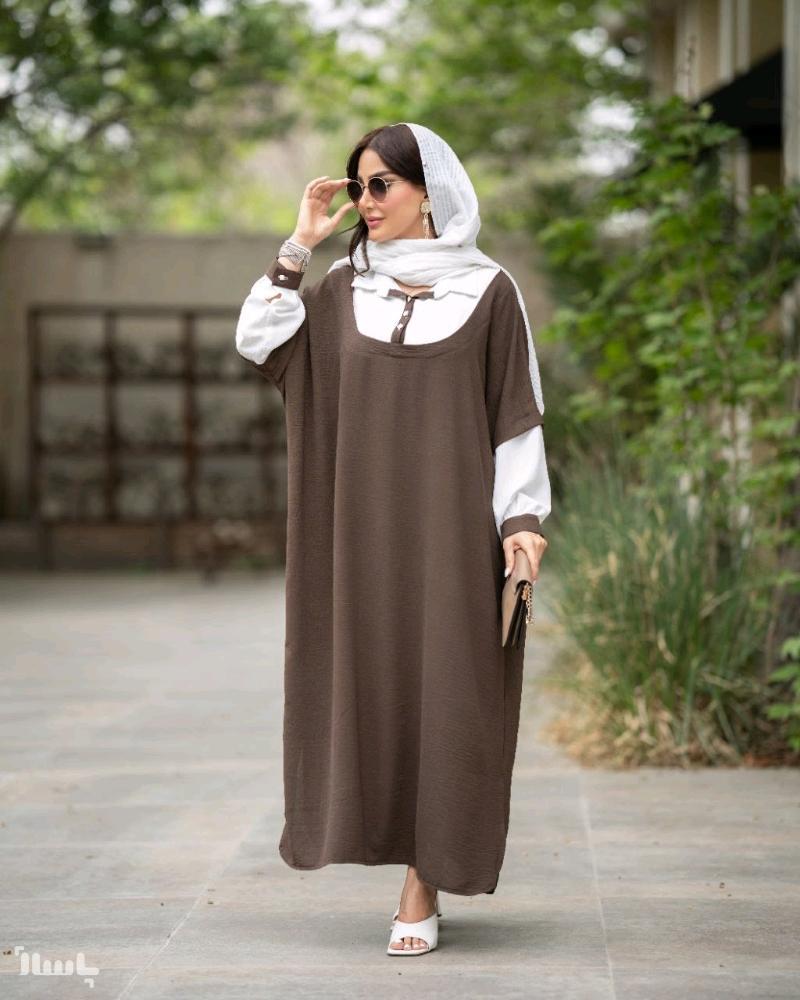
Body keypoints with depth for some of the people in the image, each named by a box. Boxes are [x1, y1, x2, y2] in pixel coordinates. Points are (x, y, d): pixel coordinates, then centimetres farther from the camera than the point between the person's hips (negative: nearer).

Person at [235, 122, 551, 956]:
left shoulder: (488, 291, 0)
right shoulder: (343, 290, 9)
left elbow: (517, 413, -1)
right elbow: (257, 344, -2)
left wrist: (523, 516, -9)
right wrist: (299, 246, -3)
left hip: (451, 520, -3)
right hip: (366, 522, 3)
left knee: (440, 688, -3)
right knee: (372, 682, 3)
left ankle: (423, 886, 2)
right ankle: (391, 837, 19)